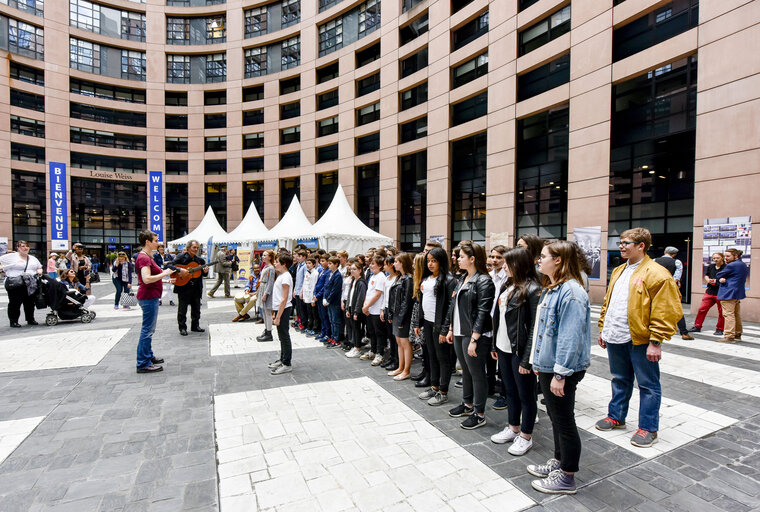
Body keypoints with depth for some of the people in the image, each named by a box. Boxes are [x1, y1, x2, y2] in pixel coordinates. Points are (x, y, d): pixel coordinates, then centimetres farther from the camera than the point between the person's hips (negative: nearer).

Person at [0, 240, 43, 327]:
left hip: (30, 284, 5)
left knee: (30, 303, 10)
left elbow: (39, 267, 26)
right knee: (15, 303, -1)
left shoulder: (33, 258, 18)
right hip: (15, 284, -5)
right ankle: (13, 321, 8)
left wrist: (39, 271, 7)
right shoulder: (11, 256, 1)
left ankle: (30, 319, 20)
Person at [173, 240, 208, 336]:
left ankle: (195, 326, 24)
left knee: (196, 309, 12)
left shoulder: (200, 260, 10)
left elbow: (203, 274, 14)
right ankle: (182, 328, 13)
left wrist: (205, 272, -9)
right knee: (182, 309, 3)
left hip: (196, 288, 5)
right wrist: (179, 270, -25)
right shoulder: (181, 257, -5)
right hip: (183, 287, -5)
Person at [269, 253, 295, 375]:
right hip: (279, 309, 10)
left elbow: (284, 299, -21)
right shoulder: (281, 275, 12)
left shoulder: (285, 277, -18)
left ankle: (287, 364, 8)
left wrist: (278, 317, -21)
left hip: (284, 310, -10)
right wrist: (275, 313, 18)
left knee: (284, 337, -1)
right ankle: (282, 360, 31)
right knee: (282, 336, 18)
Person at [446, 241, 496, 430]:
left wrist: (474, 339, -21)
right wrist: (451, 329, 16)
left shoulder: (484, 281, -15)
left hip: (474, 336, -9)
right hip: (459, 334, 9)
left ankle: (479, 414, 18)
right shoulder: (463, 279, 12)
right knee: (466, 371, 20)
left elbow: (482, 313, -19)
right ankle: (468, 404, 37)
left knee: (477, 373, 4)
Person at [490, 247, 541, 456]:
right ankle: (513, 428, 37)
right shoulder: (507, 285, 8)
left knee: (525, 394, 9)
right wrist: (494, 345, 13)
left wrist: (527, 358, -19)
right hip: (504, 348, 8)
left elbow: (534, 327, -19)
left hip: (520, 351, -8)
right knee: (510, 391, 20)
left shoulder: (532, 289, -16)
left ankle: (526, 436, 25)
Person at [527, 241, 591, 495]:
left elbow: (570, 337, -25)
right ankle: (558, 462, 39)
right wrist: (539, 362, 19)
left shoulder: (571, 292, -22)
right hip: (548, 366, 10)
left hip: (563, 369, -10)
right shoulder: (550, 289, 11)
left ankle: (567, 478, 23)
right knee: (555, 416, 21)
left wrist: (560, 373, -24)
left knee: (564, 420, 6)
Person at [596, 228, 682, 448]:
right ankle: (616, 417, 35)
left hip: (640, 340, -7)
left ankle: (648, 428, 22)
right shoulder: (618, 271, 13)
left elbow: (665, 312, -16)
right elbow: (608, 302, 19)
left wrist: (655, 342, -19)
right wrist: (603, 328, 17)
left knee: (648, 385, 9)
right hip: (615, 339, 8)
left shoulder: (657, 274, -13)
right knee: (620, 380, 20)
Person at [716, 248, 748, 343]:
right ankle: (737, 334, 28)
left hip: (729, 293, -10)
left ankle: (729, 336, -10)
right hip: (739, 293, 10)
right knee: (737, 314, 18)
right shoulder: (743, 265, 14)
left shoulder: (731, 265, -17)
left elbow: (719, 275, -10)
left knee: (728, 314, -9)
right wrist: (722, 279, -3)